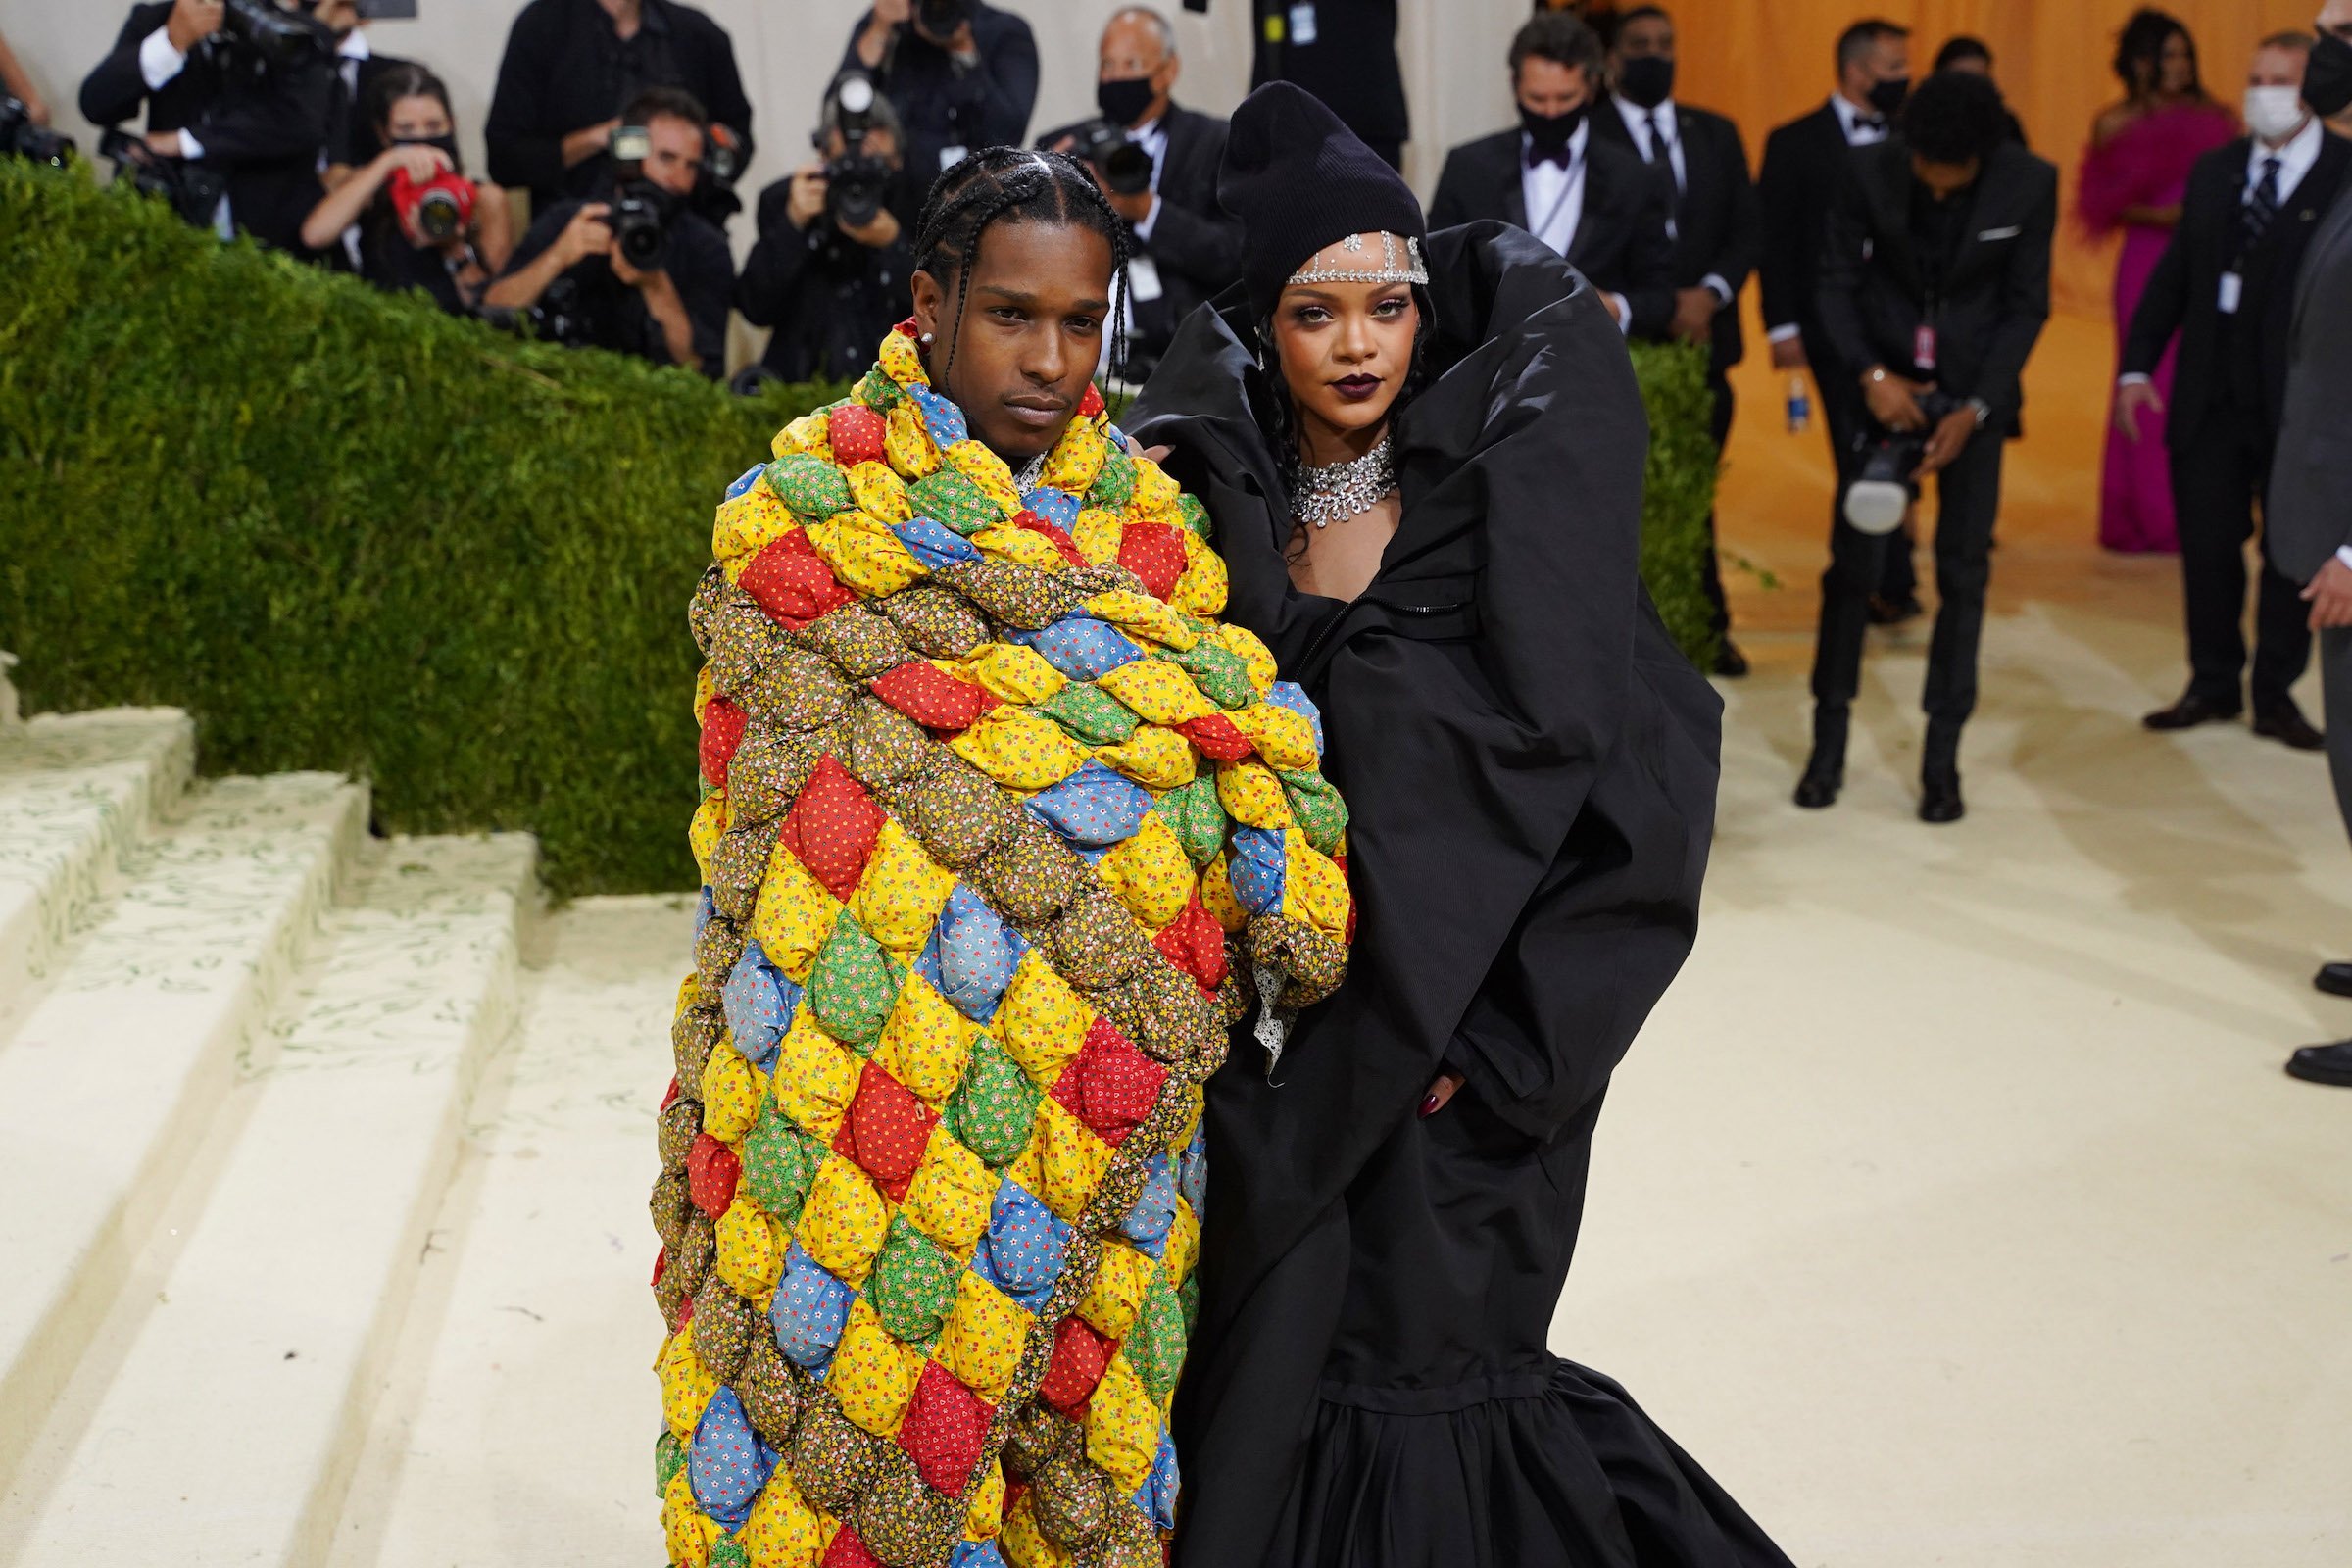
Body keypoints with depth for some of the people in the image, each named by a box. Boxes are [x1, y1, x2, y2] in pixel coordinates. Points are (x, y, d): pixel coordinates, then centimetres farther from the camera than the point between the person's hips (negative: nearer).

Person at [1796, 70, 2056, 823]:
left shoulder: (2030, 184, -12)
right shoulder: (1870, 171, -13)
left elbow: (2025, 307, -6)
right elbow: (1838, 281, -4)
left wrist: (1976, 408, -14)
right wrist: (1870, 374, -17)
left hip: (1975, 395, 0)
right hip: (1885, 385, 0)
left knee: (1963, 575, 0)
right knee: (1852, 563, 0)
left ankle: (1942, 757, 10)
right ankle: (1829, 741, 14)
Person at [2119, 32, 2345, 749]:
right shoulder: (2214, 170, 8)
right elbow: (2174, 272, 9)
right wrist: (2137, 365, 1)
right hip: (2211, 394, 4)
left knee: (2292, 550, 8)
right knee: (2207, 545, 9)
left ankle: (2276, 693, 20)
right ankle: (2214, 684, 23)